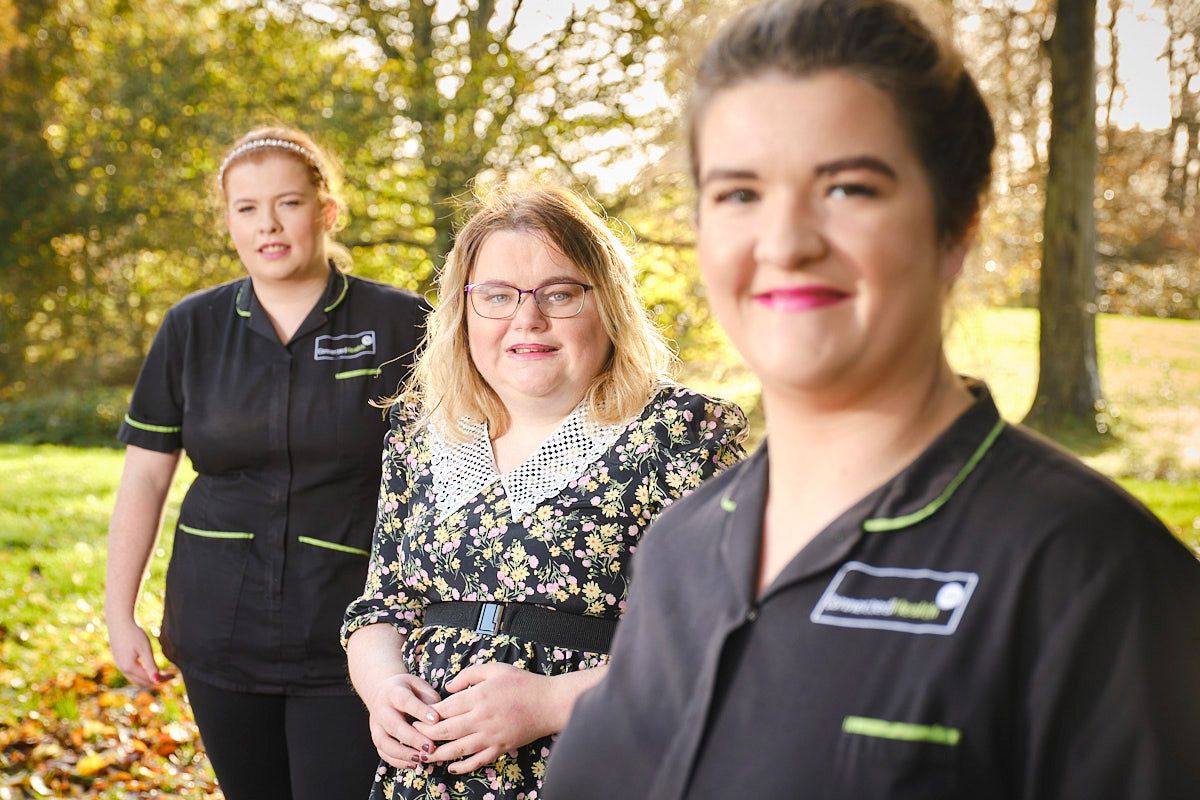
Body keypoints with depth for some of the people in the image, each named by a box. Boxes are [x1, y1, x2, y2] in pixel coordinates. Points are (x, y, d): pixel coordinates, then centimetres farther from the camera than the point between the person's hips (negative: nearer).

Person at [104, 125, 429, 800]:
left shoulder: (401, 325, -5)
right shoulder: (192, 328, 4)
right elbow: (146, 473, 7)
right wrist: (119, 613, 6)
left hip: (347, 641, -3)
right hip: (220, 635, 3)